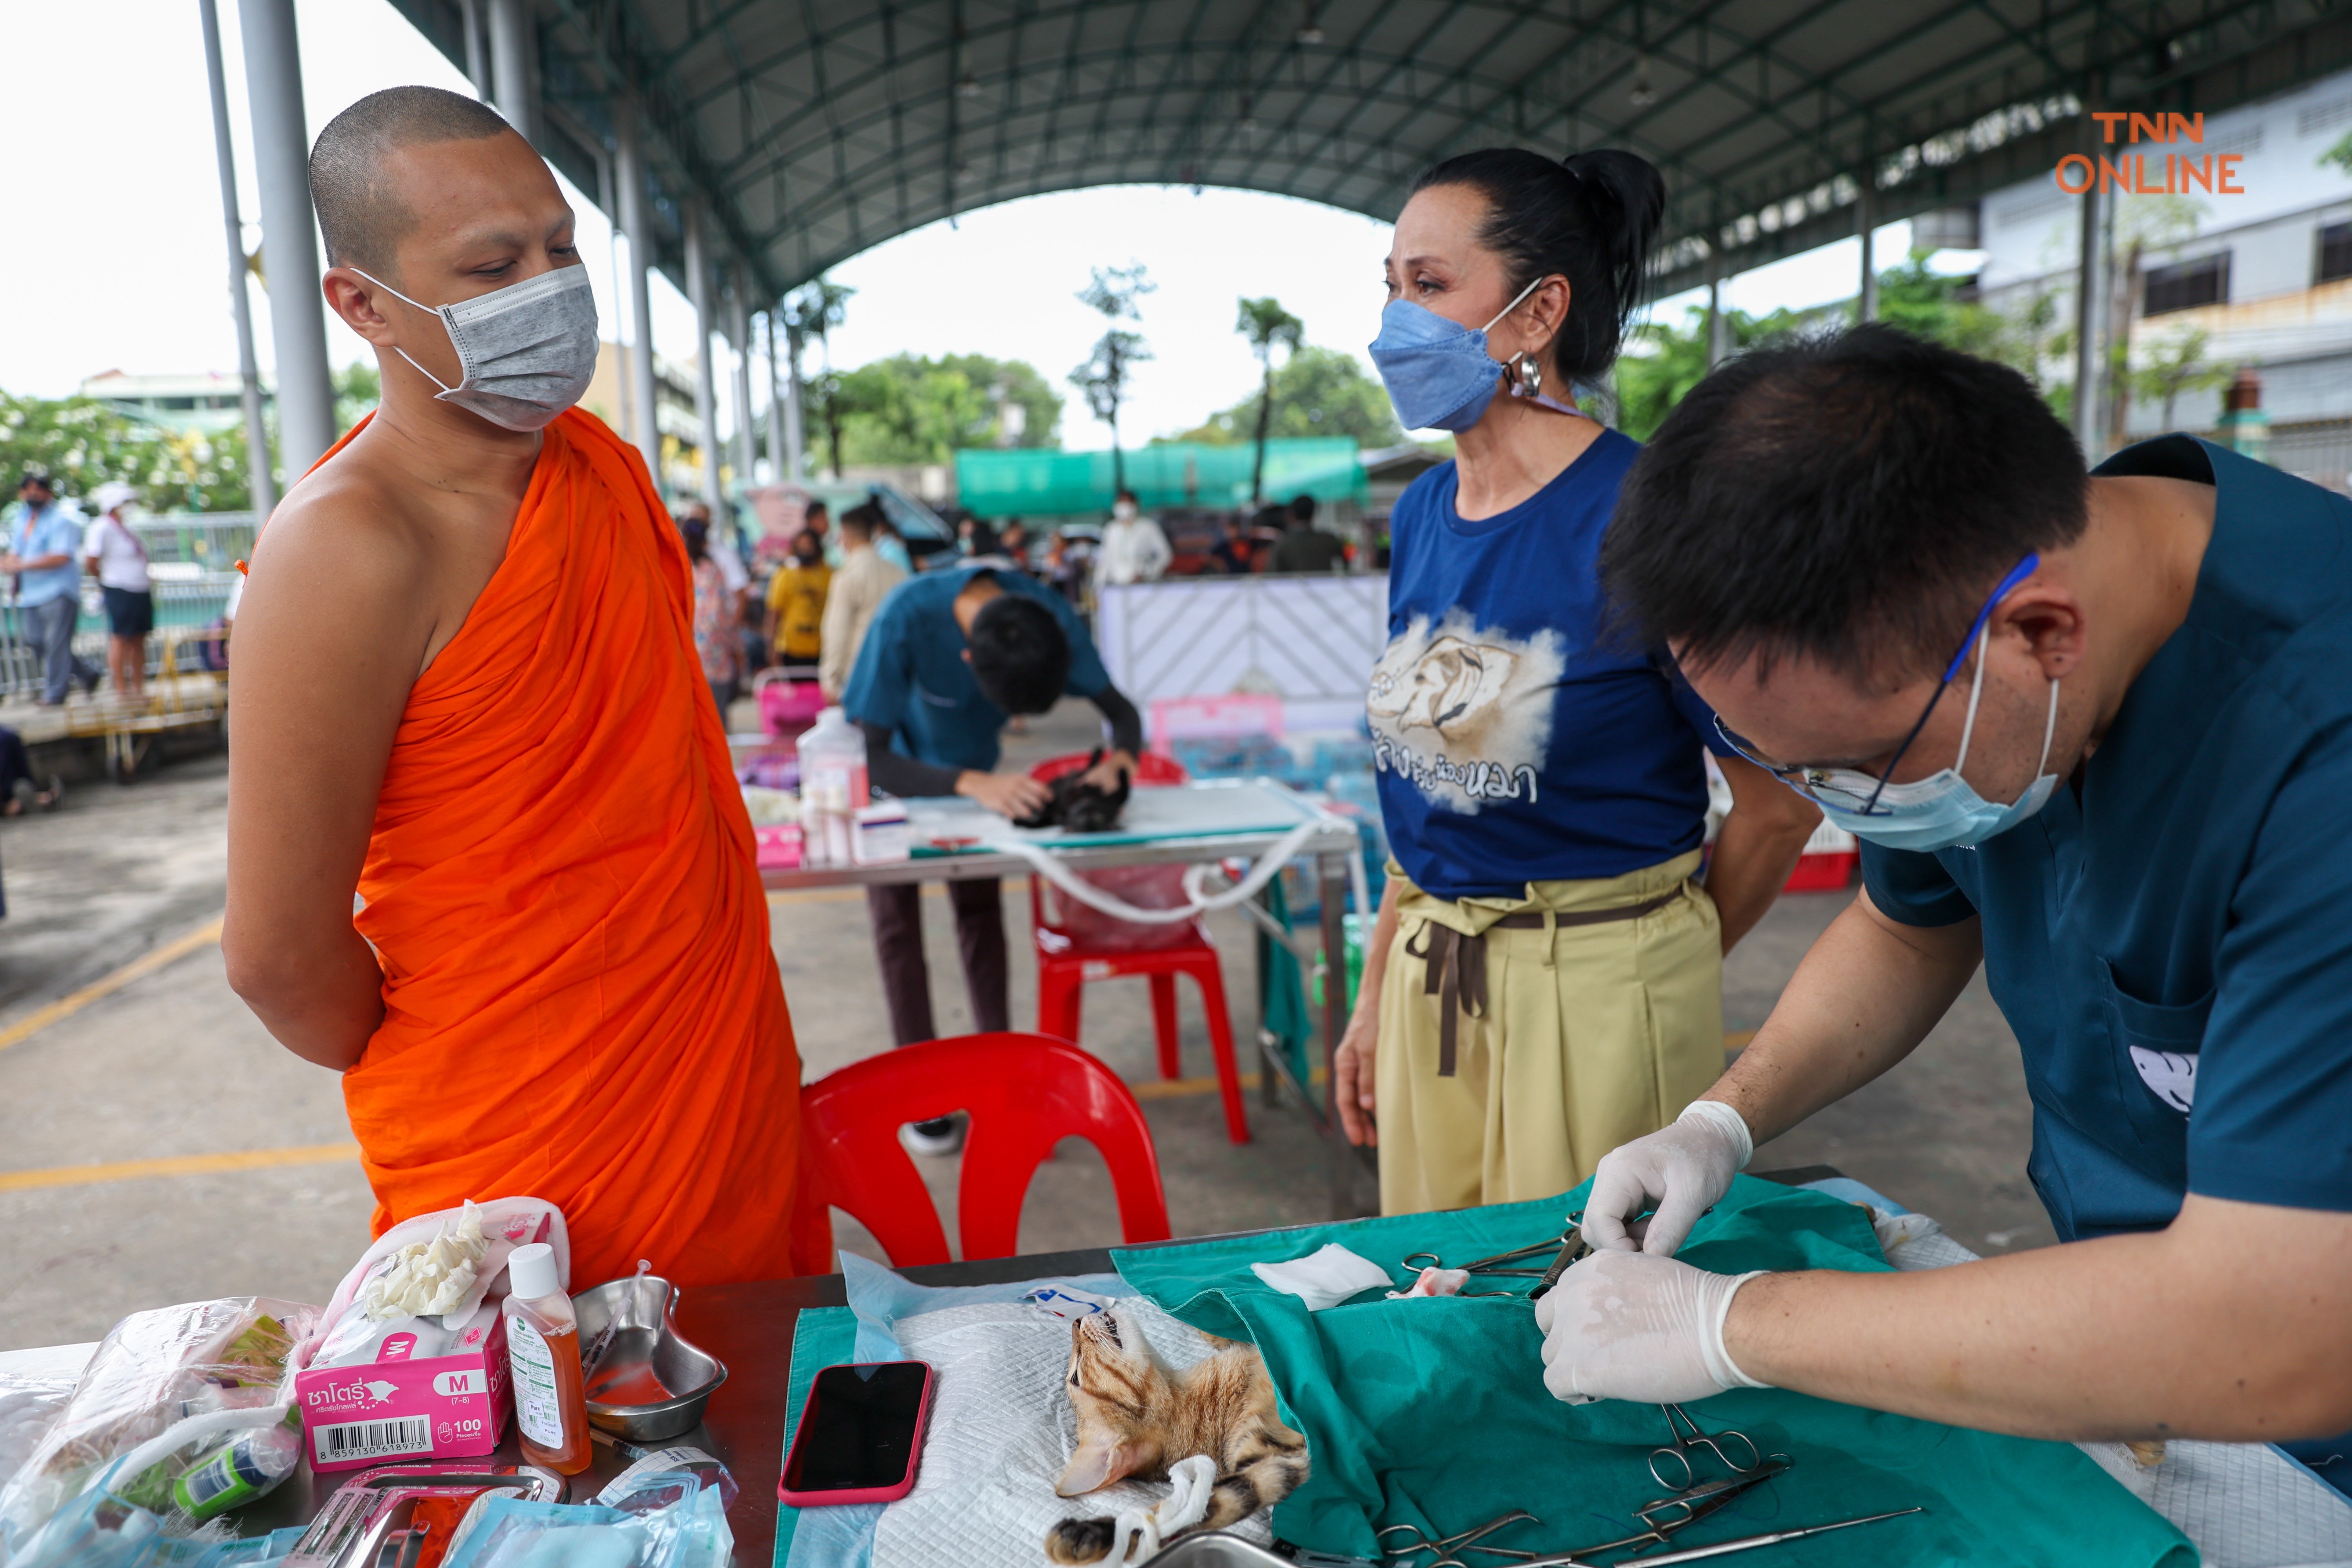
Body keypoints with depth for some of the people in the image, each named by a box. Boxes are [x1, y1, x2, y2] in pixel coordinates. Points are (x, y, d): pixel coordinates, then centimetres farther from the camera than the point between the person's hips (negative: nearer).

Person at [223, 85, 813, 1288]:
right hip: (536, 1187, -7)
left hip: (738, 1095, 7)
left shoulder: (599, 461, 3)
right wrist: (431, 1088, -1)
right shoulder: (345, 548, -21)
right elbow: (277, 956, -18)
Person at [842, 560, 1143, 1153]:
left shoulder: (1048, 615, -30)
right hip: (892, 773, -3)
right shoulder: (906, 619, -41)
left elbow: (1121, 710, -20)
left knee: (980, 909, 7)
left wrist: (1116, 765, -43)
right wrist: (973, 784, -54)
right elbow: (869, 755, -40)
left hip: (974, 772, 3)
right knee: (897, 922, -2)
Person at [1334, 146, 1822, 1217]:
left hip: (1599, 982, -6)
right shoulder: (1422, 514, 4)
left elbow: (1780, 804, -10)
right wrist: (1376, 997, 13)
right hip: (1427, 975, 6)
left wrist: (1656, 972, 3)